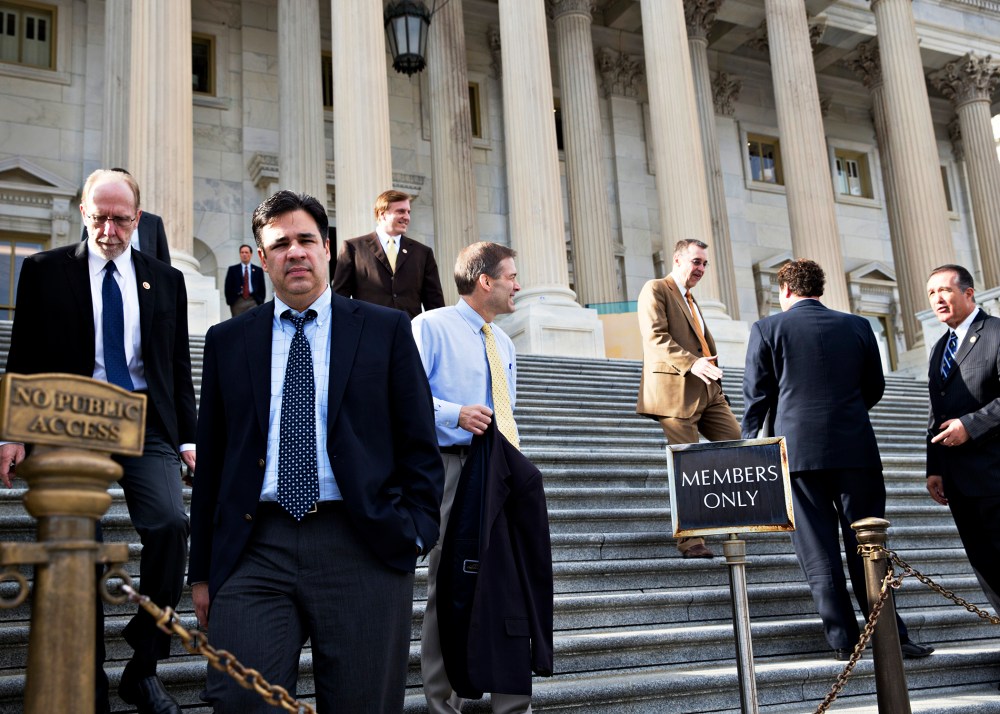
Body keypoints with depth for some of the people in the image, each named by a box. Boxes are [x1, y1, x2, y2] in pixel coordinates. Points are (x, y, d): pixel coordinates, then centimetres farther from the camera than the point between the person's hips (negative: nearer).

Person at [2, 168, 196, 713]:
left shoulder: (165, 279, 13)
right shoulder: (44, 271, 7)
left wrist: (187, 438, 7)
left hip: (146, 425, 1)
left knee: (170, 525, -18)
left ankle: (143, 668, -3)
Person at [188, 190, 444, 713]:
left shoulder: (387, 330, 8)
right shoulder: (227, 341, 13)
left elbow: (419, 444, 8)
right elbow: (211, 458, 14)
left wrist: (415, 531, -3)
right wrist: (202, 569, 11)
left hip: (363, 551, -1)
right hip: (255, 552, 1)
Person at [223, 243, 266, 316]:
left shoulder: (258, 270, 10)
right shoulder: (232, 269, 9)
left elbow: (262, 289, 10)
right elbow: (228, 287, 7)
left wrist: (260, 302, 1)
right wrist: (230, 302, -1)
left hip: (253, 302, 0)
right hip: (237, 302, 1)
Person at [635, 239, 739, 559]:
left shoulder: (692, 301, 26)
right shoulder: (655, 290, -2)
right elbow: (656, 337, -16)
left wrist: (714, 376, 18)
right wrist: (692, 363, -26)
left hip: (708, 392, 9)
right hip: (677, 391, -8)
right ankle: (690, 541, 0)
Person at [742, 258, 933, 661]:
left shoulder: (767, 329, 0)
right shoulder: (857, 326, 7)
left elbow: (756, 398, -1)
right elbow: (875, 389, 13)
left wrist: (750, 448, 8)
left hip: (797, 451, -2)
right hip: (855, 449, 2)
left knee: (819, 552, 3)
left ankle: (844, 640, 5)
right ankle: (891, 636, 8)